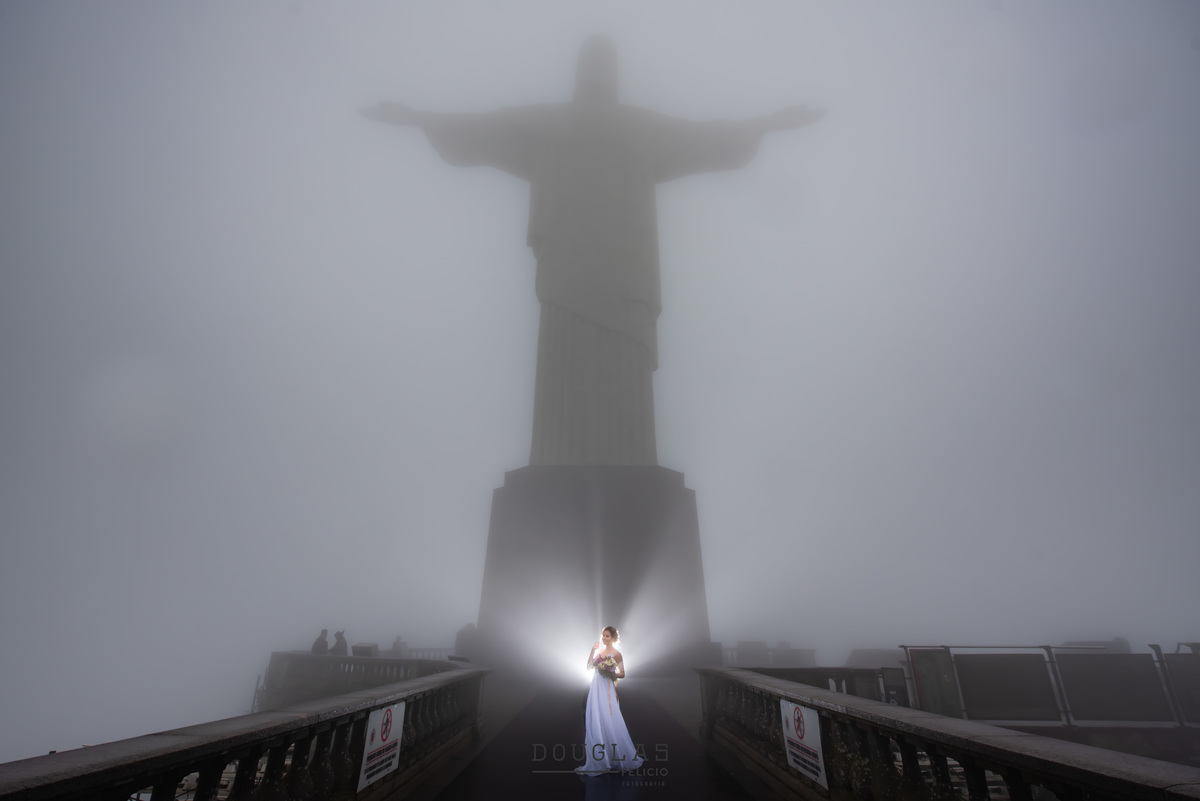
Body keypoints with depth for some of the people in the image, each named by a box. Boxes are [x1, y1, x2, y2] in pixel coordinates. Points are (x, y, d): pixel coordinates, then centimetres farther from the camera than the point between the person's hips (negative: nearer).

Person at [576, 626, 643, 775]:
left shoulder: (616, 654, -5)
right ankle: (601, 759, 17)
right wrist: (593, 650, -2)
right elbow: (589, 665, 6)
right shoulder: (599, 650, 10)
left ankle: (616, 757, 9)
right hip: (596, 687, 6)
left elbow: (622, 674, -3)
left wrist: (609, 673, -17)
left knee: (608, 721, -5)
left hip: (607, 689, -6)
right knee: (595, 721, 7)